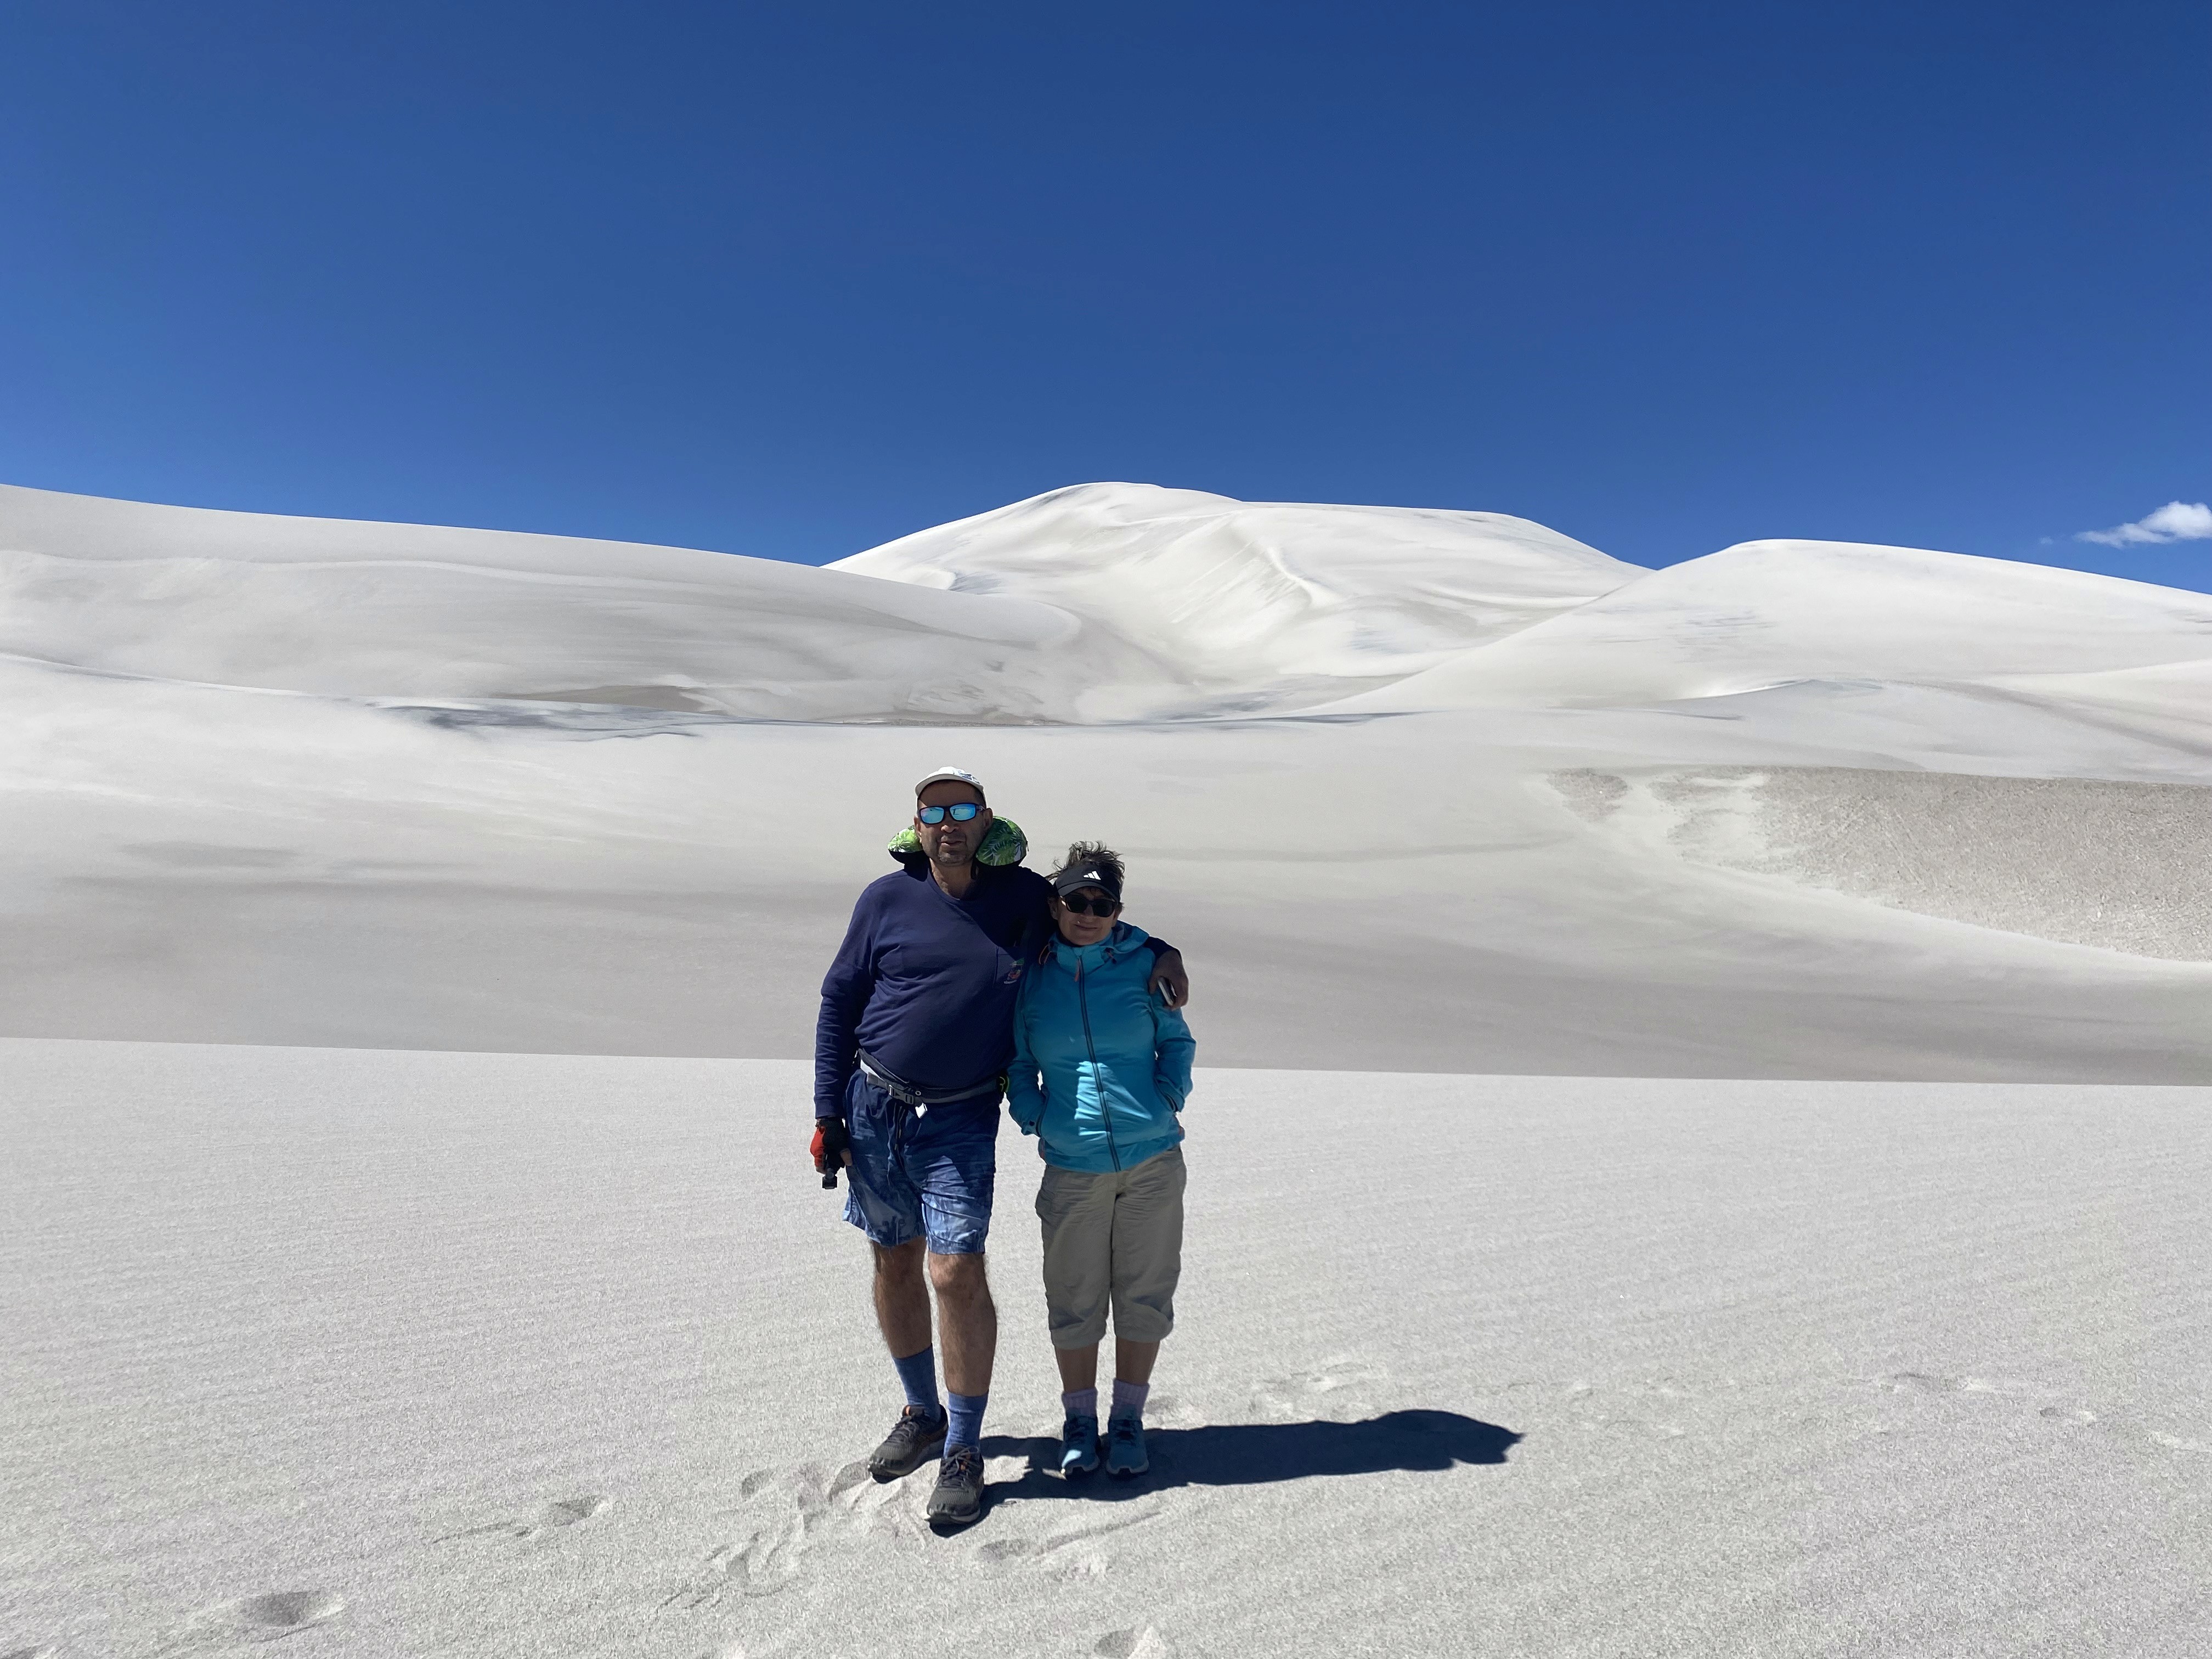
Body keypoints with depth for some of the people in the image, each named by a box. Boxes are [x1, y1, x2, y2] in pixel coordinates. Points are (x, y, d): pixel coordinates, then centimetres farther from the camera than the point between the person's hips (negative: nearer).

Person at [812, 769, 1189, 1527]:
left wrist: (1158, 952, 1)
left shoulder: (1023, 896, 0)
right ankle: (923, 1416, 35)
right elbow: (838, 1004, 3)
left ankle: (964, 1451, 10)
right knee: (894, 1266, 14)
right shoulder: (888, 899, -3)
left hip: (963, 1122, -1)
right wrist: (828, 1114, -1)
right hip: (874, 1109, 2)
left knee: (956, 1274, -9)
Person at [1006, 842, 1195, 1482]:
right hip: (1073, 1167, 0)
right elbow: (1018, 1063, 11)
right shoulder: (1029, 976, 0)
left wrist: (1169, 1101, -3)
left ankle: (1128, 1417, 29)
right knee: (1074, 1298, 10)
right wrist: (1033, 1118, -4)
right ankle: (1080, 1418, 30)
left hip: (1154, 1159, 0)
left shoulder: (1144, 962, -1)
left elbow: (1176, 1041, 11)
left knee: (1144, 1292, 11)